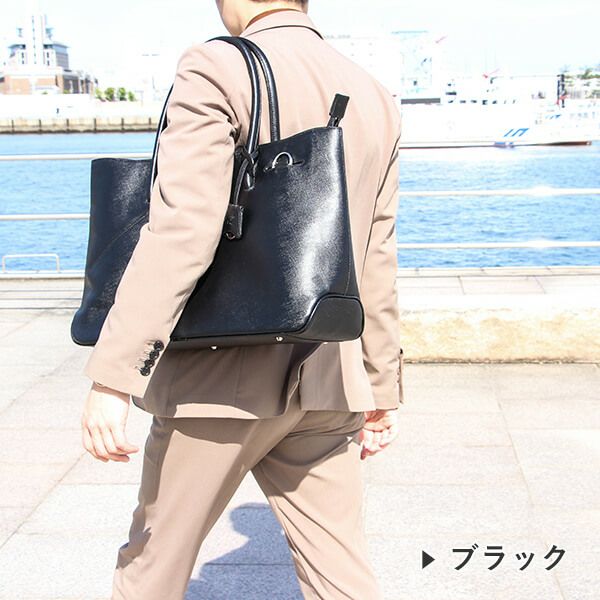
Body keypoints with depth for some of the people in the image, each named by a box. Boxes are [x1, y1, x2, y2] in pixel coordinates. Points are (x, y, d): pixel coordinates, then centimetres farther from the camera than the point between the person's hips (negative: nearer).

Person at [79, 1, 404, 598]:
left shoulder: (217, 69, -9)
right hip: (325, 378, 6)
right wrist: (382, 387, 19)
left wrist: (112, 376, -20)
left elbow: (181, 232, -21)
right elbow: (376, 260, 13)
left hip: (223, 377, -5)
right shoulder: (376, 98, 10)